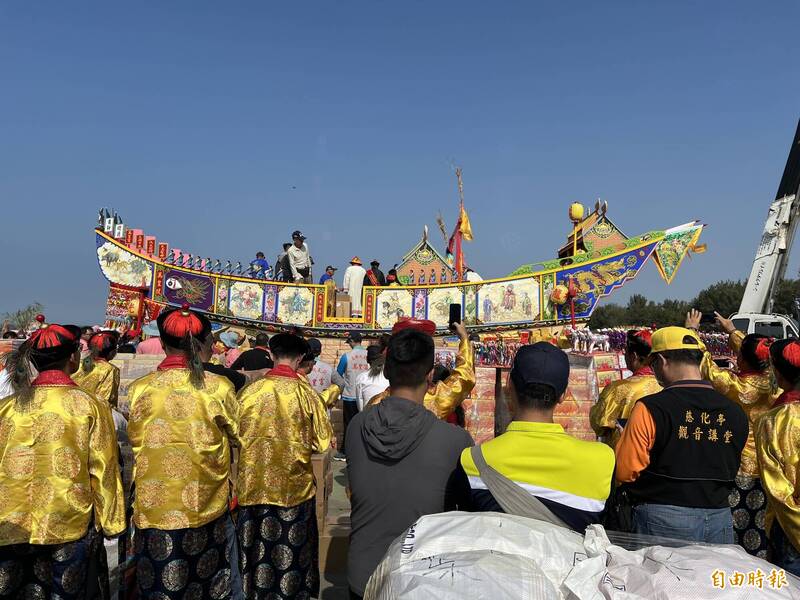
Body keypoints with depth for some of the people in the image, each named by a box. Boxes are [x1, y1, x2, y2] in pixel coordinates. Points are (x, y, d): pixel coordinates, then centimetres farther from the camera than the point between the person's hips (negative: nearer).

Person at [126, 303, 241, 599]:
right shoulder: (218, 388, -13)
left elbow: (135, 442, 5)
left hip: (155, 508, 1)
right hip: (206, 509, -1)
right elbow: (238, 436, 2)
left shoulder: (138, 389, -9)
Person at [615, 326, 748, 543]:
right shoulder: (736, 413, -1)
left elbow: (625, 472, -12)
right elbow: (731, 472, 11)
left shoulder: (650, 408, -16)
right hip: (719, 520, 5)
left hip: (663, 522, -4)